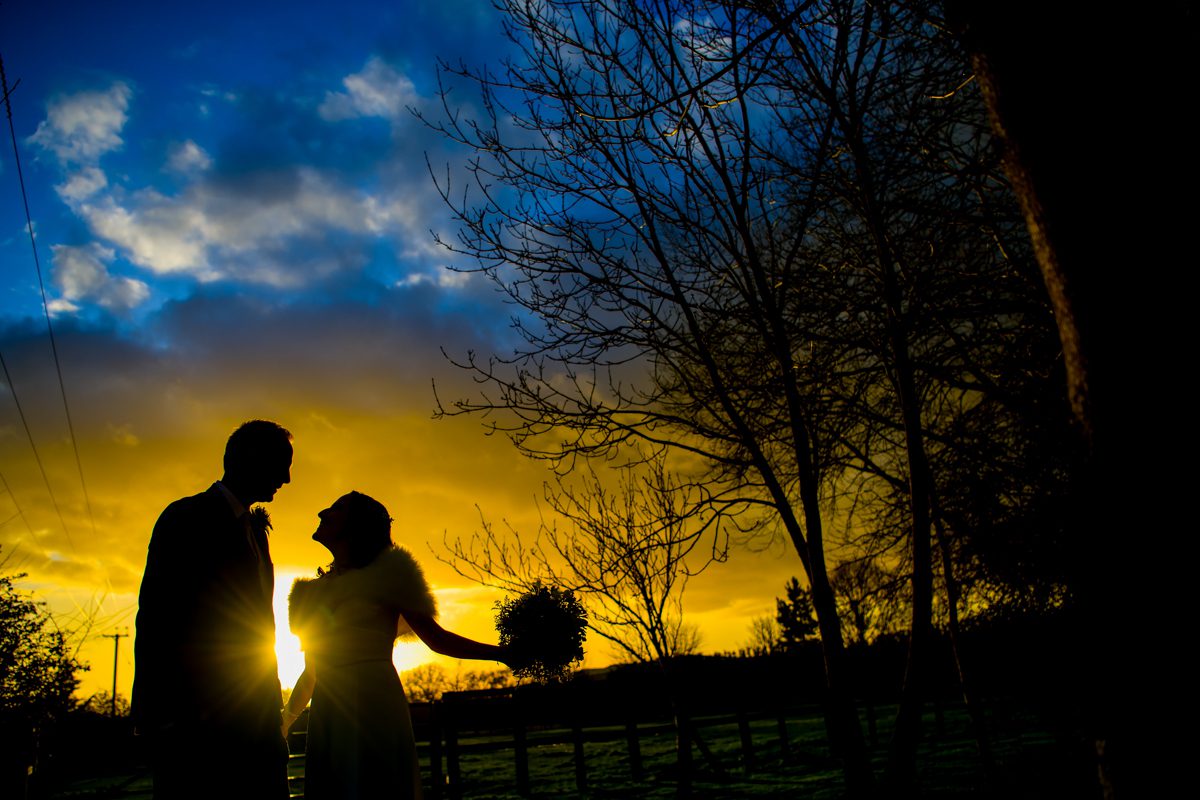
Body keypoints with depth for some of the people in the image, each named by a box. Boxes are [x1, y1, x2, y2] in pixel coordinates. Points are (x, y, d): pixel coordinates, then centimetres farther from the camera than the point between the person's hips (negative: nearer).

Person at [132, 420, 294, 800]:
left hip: (250, 717, 7)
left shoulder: (254, 529, 20)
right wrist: (166, 718, -18)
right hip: (199, 716, -7)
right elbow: (156, 620, -11)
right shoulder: (188, 517, -3)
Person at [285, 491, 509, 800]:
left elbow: (436, 639, -1)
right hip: (327, 718, 5)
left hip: (374, 711, -5)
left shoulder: (387, 573, 3)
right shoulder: (312, 592, 19)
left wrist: (504, 652, -10)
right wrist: (285, 720, 23)